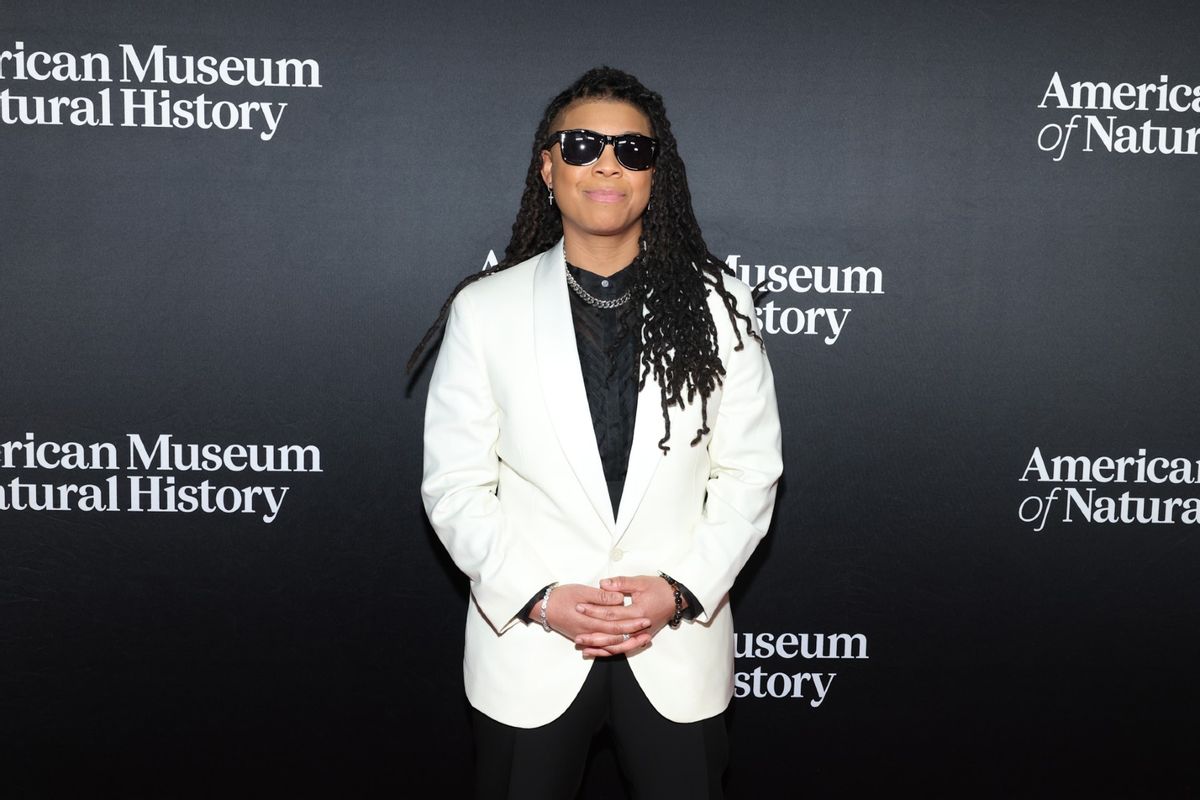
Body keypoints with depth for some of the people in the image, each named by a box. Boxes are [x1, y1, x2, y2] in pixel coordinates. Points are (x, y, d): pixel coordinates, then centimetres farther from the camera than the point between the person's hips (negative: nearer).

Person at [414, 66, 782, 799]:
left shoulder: (717, 304, 0)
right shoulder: (484, 309, -3)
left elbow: (750, 471, 0)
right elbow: (456, 485, -3)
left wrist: (680, 589, -12)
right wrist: (538, 598, -13)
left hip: (679, 648, 1)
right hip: (527, 646, 0)